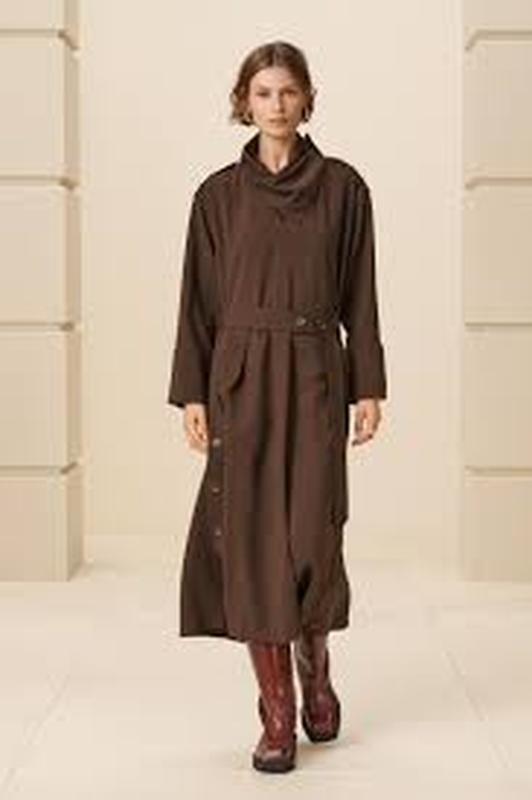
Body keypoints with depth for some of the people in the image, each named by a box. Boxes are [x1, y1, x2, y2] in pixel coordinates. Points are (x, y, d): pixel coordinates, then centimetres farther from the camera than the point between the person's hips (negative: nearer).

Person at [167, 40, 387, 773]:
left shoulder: (343, 186, 5)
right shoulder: (219, 193, 5)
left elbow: (360, 296, 5)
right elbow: (200, 300, 4)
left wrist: (370, 386, -1)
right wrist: (191, 393, -2)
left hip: (316, 378, 0)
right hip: (241, 376, 1)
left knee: (313, 536, -4)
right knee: (253, 539, -2)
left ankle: (315, 665, 28)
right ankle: (277, 714, 7)